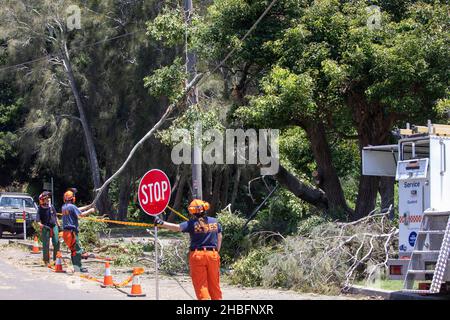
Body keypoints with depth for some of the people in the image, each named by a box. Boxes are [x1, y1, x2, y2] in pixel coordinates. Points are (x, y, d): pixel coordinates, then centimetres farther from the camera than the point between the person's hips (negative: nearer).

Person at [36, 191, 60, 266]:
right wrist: (42, 225, -29)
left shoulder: (51, 207, 7)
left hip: (54, 227, 4)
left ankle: (56, 259, 12)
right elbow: (37, 220, -13)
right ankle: (46, 260, 10)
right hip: (46, 229, -4)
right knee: (46, 245, -1)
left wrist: (58, 225, 19)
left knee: (56, 243, 0)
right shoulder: (40, 209, -8)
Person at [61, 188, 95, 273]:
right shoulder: (71, 206, -13)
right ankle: (78, 267, -6)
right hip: (72, 231, -9)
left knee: (73, 249, 15)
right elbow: (81, 214, -16)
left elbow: (77, 209, 21)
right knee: (77, 249, -5)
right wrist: (90, 211, -1)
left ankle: (76, 267, 18)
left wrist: (89, 206, 21)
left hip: (65, 231, 9)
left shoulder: (64, 207, 14)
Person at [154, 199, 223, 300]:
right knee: (214, 284, 13)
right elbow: (219, 238, 12)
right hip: (213, 254, 3)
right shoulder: (214, 221, 6)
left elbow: (177, 227, -20)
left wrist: (161, 223, -23)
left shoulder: (192, 223, -8)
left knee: (201, 284, 2)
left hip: (197, 254, -3)